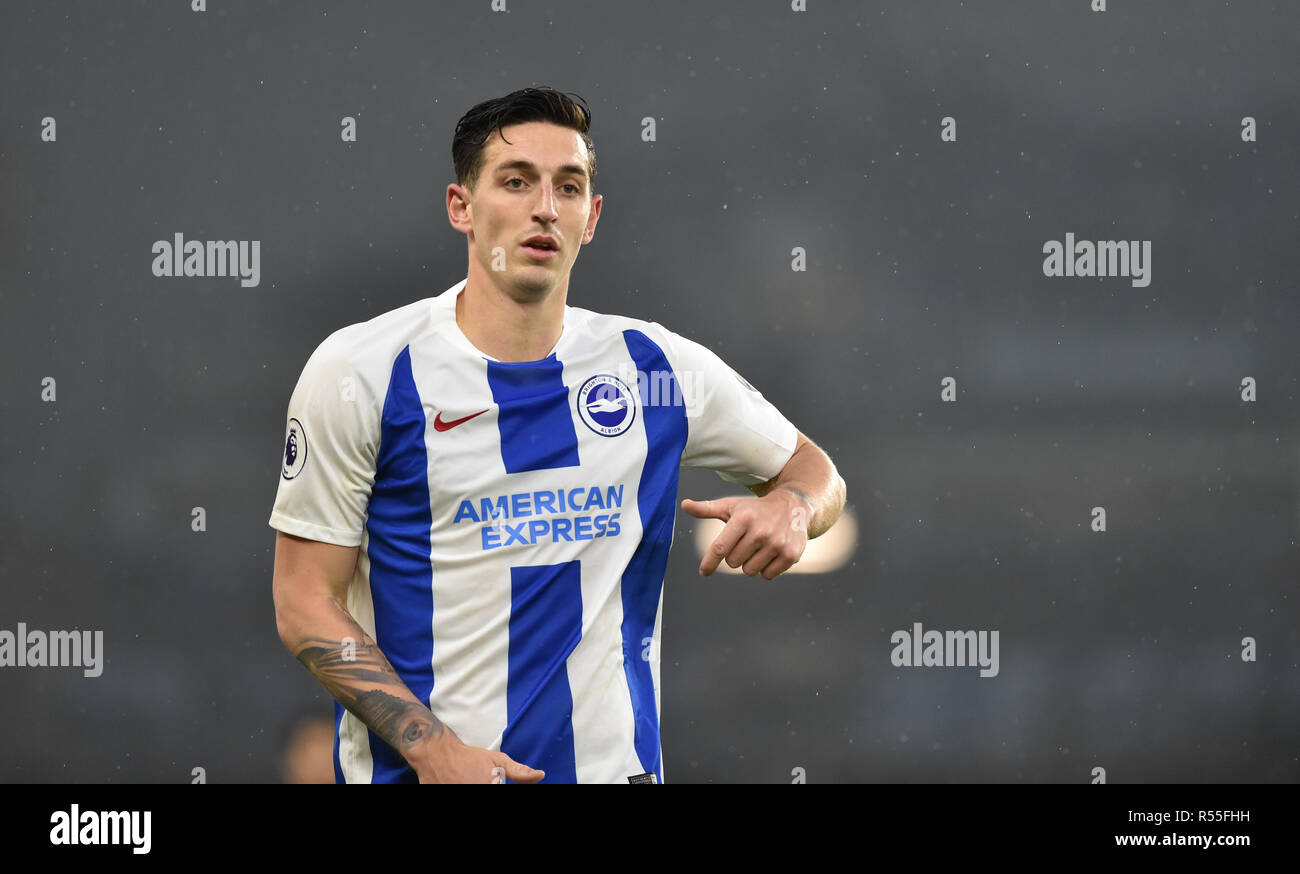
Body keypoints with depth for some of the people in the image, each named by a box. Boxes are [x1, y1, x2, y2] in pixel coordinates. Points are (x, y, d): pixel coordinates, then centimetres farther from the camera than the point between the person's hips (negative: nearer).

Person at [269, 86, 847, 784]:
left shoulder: (654, 364, 2)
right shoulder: (360, 370, -6)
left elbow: (812, 468, 16)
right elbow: (305, 602, -7)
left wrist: (790, 506, -9)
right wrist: (434, 750, -19)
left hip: (612, 762, 3)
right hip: (412, 774, -3)